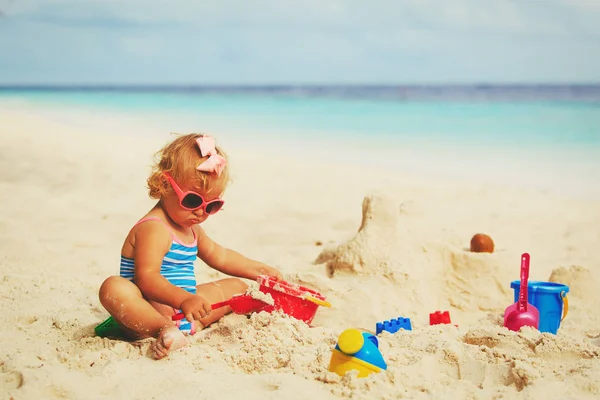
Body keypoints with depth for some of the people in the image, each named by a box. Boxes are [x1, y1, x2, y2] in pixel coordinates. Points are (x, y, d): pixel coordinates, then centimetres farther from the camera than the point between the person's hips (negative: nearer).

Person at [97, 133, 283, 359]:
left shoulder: (191, 228, 14)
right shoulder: (154, 229, -18)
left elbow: (219, 256, 29)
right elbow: (146, 277, -31)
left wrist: (259, 270, 23)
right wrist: (183, 300, -44)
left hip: (185, 308, 10)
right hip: (152, 312, -10)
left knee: (237, 286, 15)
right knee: (114, 288, -39)